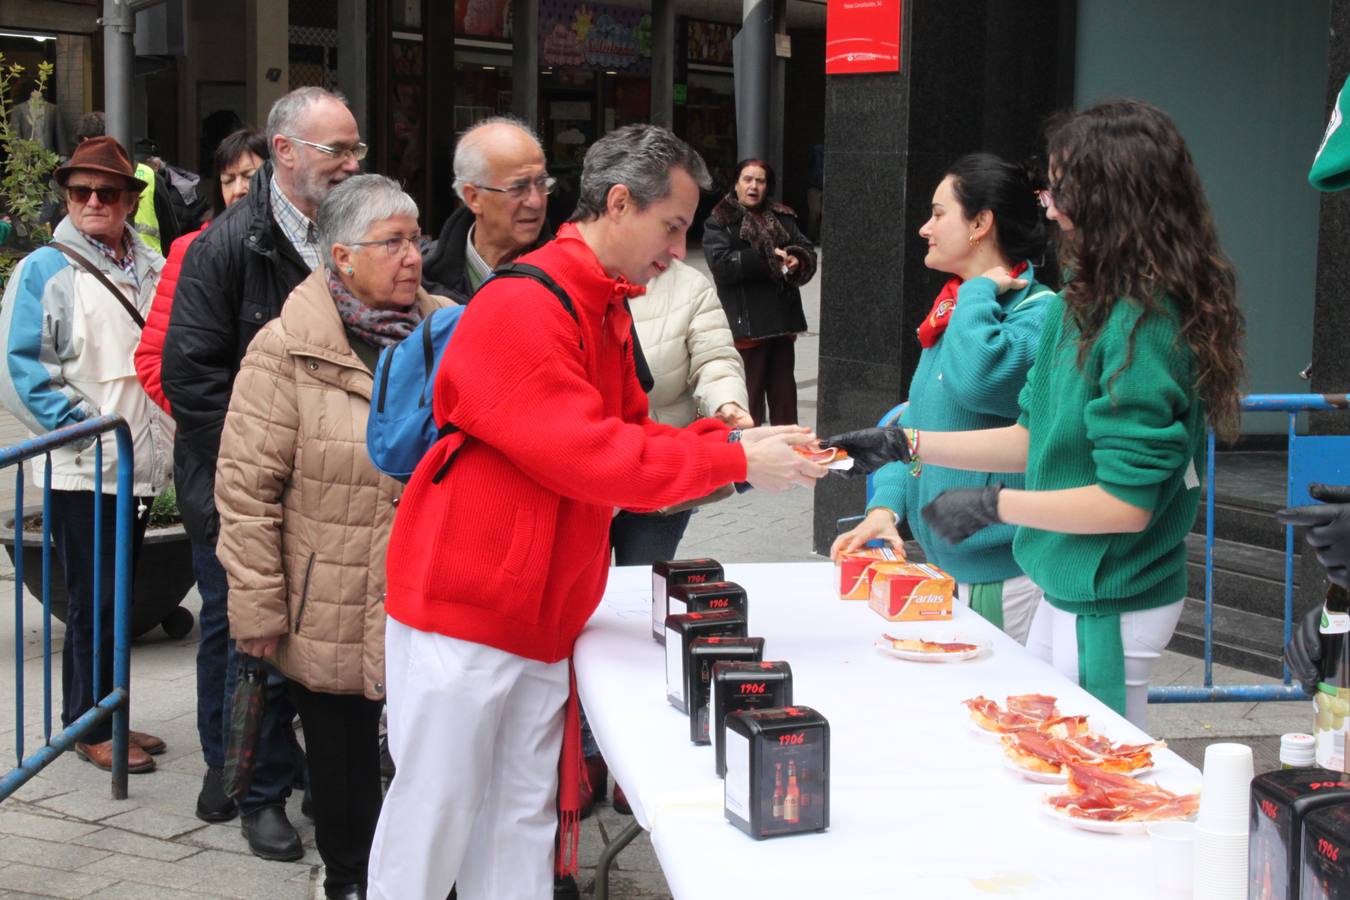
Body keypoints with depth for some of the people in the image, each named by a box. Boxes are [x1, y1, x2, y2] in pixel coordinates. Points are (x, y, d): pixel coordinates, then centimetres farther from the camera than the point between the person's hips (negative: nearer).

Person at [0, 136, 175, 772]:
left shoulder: (152, 268, 11)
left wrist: (163, 434, 8)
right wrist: (85, 429, -15)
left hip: (143, 468, 6)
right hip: (82, 471, -6)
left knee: (114, 597, 14)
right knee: (94, 601, -2)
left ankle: (100, 718, 25)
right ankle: (90, 727, 10)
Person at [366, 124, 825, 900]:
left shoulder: (606, 309, 11)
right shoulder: (522, 307, -19)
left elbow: (628, 434, 13)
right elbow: (590, 456, -24)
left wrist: (734, 443, -2)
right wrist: (735, 461, -18)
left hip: (542, 617, 9)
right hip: (464, 609, -8)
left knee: (522, 824, 12)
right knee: (434, 819, 1)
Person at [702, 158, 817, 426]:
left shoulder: (783, 218, 15)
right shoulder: (719, 222, 0)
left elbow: (807, 251, 12)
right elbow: (721, 263, -14)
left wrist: (797, 261, -12)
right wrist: (767, 259, -17)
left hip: (782, 320, 5)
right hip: (746, 322, -5)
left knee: (783, 391, 11)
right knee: (749, 394, -3)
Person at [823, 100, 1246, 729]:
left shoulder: (1142, 324, -22)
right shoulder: (1083, 305, 4)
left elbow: (1126, 501, -23)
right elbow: (1038, 438, 13)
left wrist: (992, 505, -16)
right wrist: (904, 443, 10)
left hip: (1109, 607, -9)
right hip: (1072, 589, 9)